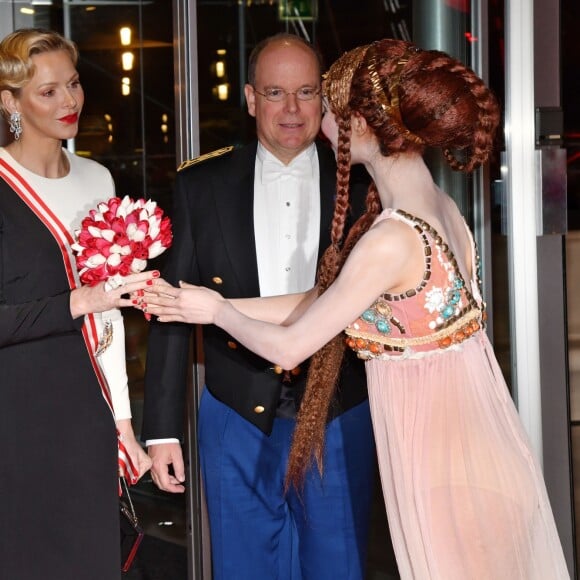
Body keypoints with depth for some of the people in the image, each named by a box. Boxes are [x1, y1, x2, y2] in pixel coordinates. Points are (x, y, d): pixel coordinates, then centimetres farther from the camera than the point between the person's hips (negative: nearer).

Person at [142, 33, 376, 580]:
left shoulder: (361, 185, 0)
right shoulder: (201, 185, 1)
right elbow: (173, 311, 3)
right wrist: (162, 429, 1)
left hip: (339, 422, 0)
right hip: (239, 421, 1)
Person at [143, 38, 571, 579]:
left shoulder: (392, 240, -24)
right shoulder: (437, 206, 3)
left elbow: (288, 346, -15)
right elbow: (322, 303, 9)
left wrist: (218, 311, 4)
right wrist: (216, 305, 11)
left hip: (446, 478, -8)